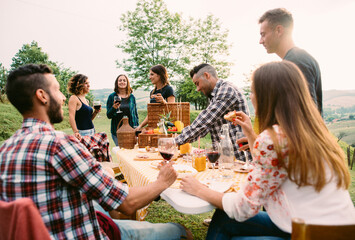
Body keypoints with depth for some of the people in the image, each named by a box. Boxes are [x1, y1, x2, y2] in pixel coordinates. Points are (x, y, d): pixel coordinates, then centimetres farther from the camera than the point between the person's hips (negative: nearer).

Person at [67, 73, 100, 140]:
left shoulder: (86, 100, 16)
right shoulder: (74, 98, -7)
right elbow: (71, 117, -17)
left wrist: (95, 112, 3)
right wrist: (76, 132, -28)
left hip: (92, 131, 8)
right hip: (82, 133, -8)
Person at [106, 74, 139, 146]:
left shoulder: (131, 97, 8)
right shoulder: (112, 96, 2)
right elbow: (109, 116, 2)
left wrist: (137, 128, 6)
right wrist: (113, 108, -17)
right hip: (117, 130, -1)